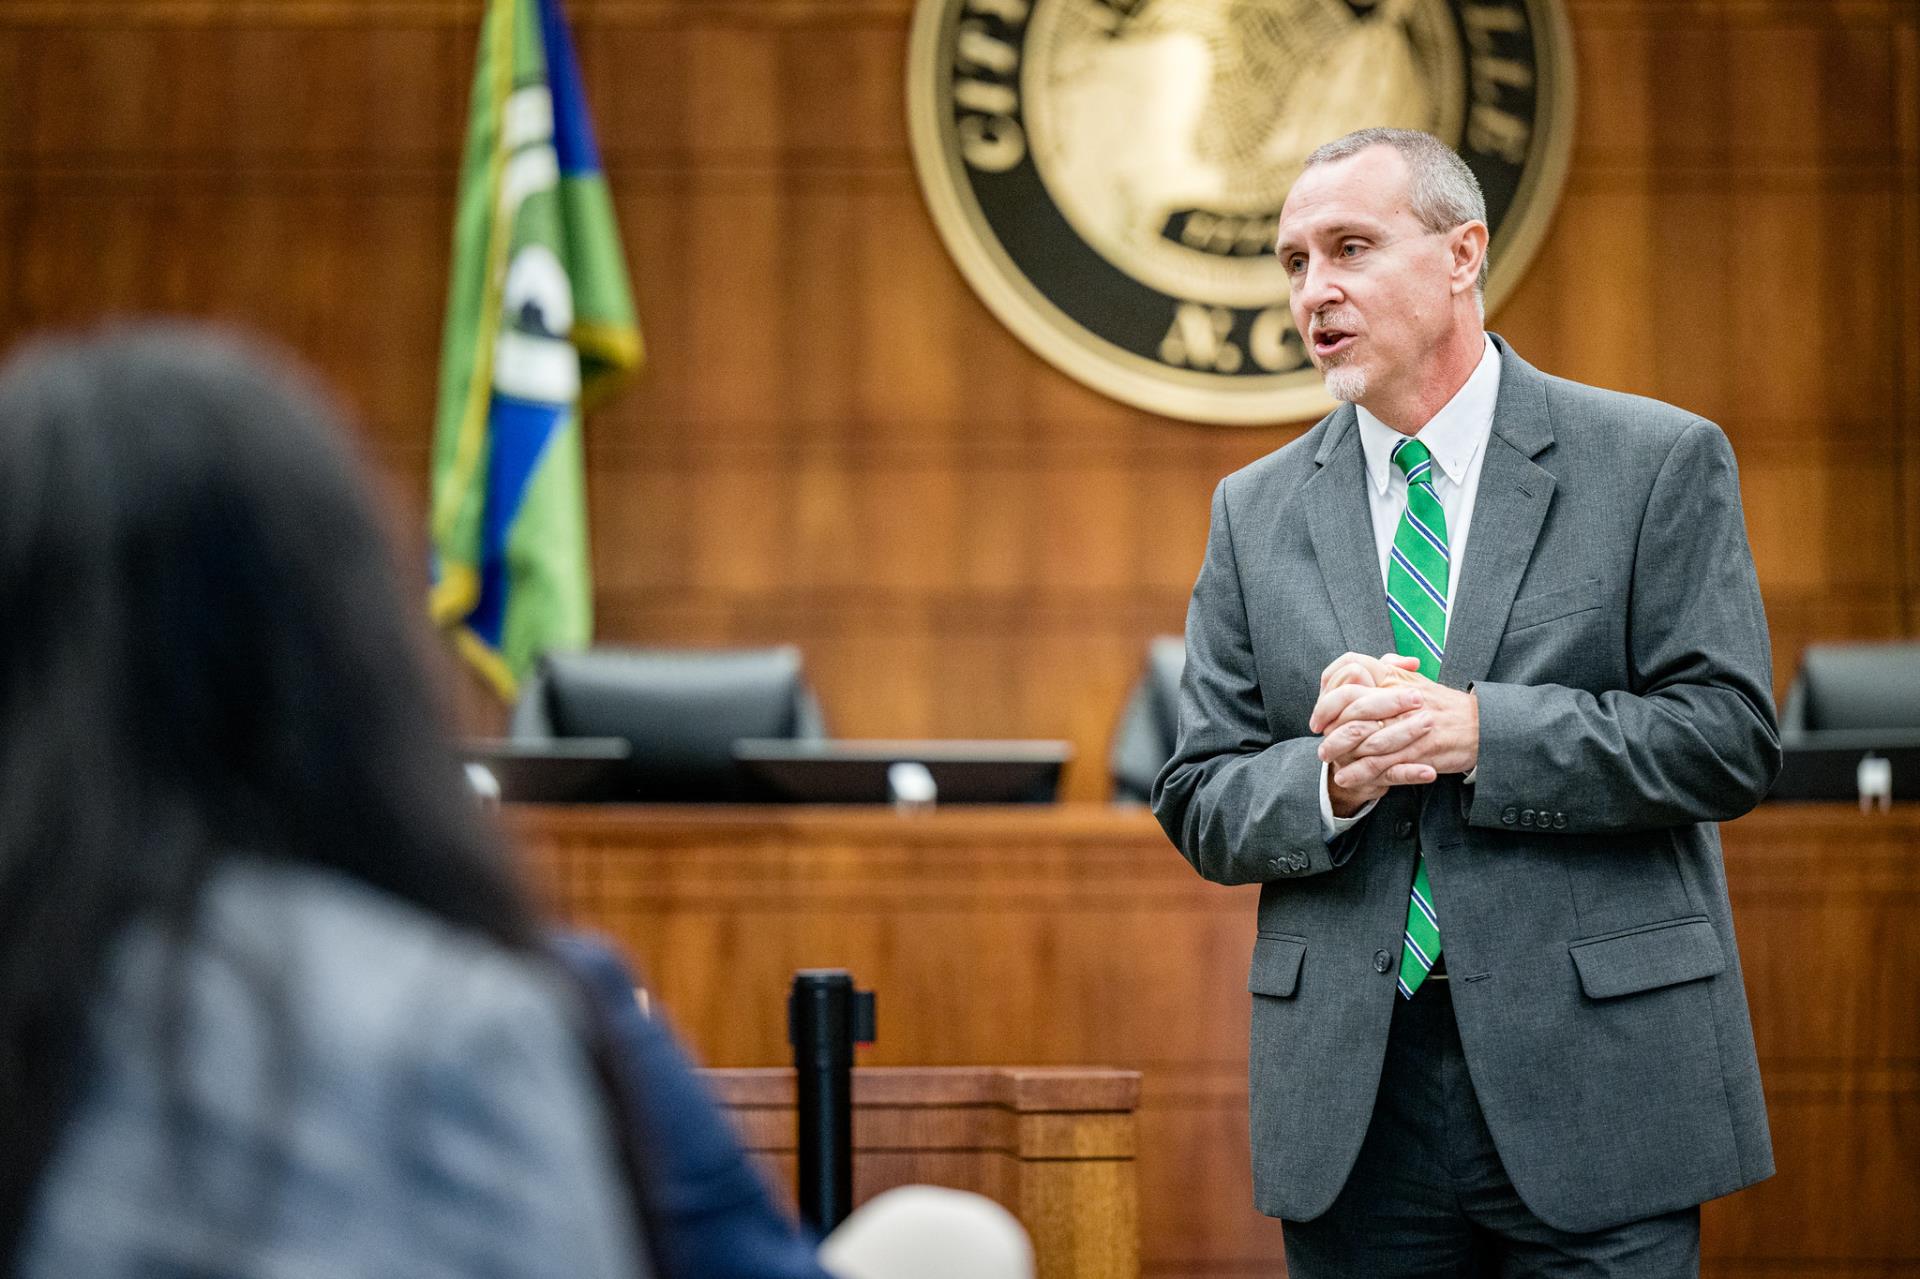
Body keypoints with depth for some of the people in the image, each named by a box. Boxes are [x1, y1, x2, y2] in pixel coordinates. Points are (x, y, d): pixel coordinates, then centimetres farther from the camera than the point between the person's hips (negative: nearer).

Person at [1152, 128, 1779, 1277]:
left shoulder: (1659, 463, 1)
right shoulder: (1256, 513, 11)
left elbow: (1731, 737, -6)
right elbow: (1200, 803, 9)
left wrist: (1476, 731, -15)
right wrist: (1330, 783, -13)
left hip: (1593, 1082, -3)